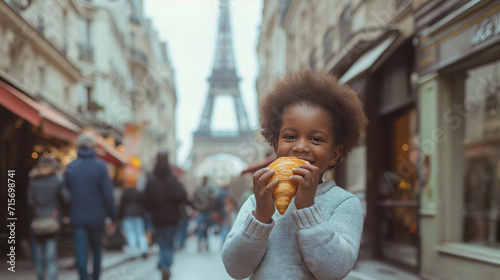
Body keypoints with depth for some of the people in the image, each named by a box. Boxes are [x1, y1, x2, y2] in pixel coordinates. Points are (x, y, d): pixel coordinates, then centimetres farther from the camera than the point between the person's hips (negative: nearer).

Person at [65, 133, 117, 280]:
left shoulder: (70, 167, 1)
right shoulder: (100, 166, -7)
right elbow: (108, 195, -8)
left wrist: (66, 215, 13)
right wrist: (113, 218, -3)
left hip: (77, 218, 1)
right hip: (97, 217, 0)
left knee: (81, 253, 0)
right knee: (97, 250, 17)